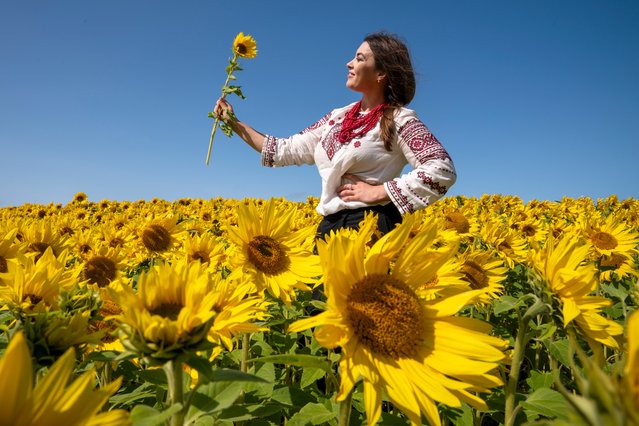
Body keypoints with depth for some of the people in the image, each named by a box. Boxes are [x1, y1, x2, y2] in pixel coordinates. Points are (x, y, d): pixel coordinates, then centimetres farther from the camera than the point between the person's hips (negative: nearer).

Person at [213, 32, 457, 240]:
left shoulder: (399, 118, -3)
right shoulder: (337, 117, 16)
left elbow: (442, 171, -14)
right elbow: (288, 150, 18)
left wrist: (377, 192, -15)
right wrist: (235, 123, 19)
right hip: (331, 226, 6)